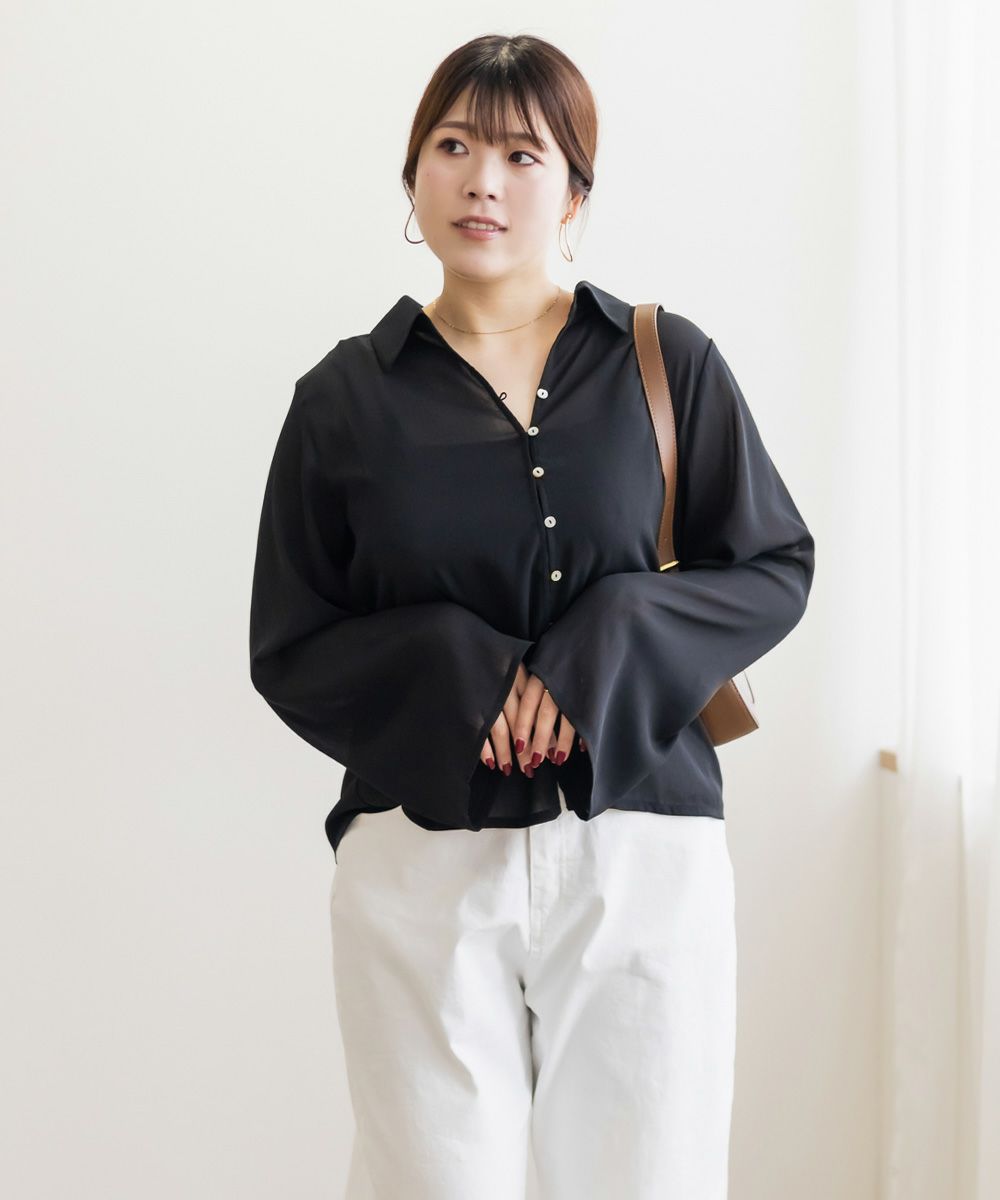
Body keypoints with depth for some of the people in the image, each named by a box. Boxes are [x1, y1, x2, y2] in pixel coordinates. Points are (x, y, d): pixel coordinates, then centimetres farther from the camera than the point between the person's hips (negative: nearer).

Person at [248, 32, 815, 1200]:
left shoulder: (668, 364, 5)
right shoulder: (347, 396, 5)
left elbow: (775, 566, 5)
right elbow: (290, 648, 5)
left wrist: (609, 646, -12)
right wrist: (451, 670, -13)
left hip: (643, 846, 0)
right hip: (425, 853, 0)